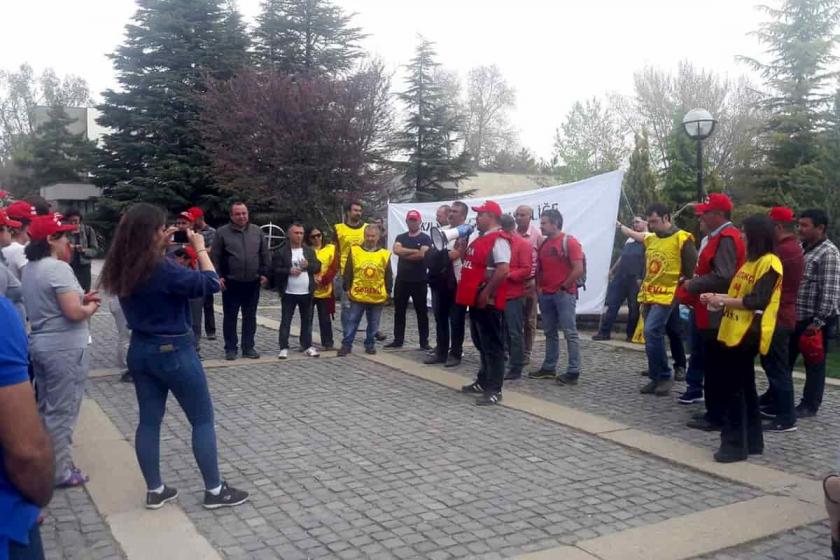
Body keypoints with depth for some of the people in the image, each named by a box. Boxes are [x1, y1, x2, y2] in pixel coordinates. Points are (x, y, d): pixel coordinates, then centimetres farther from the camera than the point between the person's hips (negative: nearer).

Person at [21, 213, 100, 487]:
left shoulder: (29, 268, 10)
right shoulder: (58, 268, -19)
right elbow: (74, 312, -25)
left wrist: (81, 299, 9)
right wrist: (91, 307, -5)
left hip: (40, 344, 9)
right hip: (64, 348, -9)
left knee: (46, 408, 19)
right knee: (62, 411, 1)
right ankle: (60, 472, 10)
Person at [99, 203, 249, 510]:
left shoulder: (123, 269, -1)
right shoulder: (161, 268, -25)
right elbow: (210, 283, -20)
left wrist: (162, 246, 10)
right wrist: (199, 247, -11)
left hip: (140, 350, 8)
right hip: (173, 351, -8)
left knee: (149, 421, 14)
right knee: (202, 420, 6)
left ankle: (154, 490, 24)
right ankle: (214, 490, 13)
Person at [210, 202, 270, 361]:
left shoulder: (257, 232, 6)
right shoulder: (222, 232, -3)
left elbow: (265, 255, 10)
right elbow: (215, 257, -1)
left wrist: (264, 273, 4)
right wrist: (218, 276, -7)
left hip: (252, 283, 3)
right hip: (231, 283, -2)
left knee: (250, 317, 9)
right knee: (230, 317, 4)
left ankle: (248, 347, 17)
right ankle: (230, 348, 13)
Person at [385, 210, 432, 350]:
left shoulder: (425, 238, -2)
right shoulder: (400, 237, 10)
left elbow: (422, 255, -19)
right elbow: (396, 250, -10)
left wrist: (404, 254, -9)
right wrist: (415, 251, -14)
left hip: (419, 281, -4)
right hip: (401, 280, 4)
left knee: (421, 312, 3)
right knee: (399, 311, 8)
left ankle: (424, 342, 8)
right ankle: (398, 340, 17)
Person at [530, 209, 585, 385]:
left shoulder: (569, 242, -9)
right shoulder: (544, 244, 13)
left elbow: (579, 269, -15)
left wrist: (564, 287, -11)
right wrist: (539, 287, 7)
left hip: (564, 294, -7)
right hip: (546, 295, 7)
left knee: (570, 333, -6)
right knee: (550, 333, 12)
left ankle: (573, 372, -5)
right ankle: (549, 368, 20)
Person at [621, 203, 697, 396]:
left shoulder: (682, 239, -8)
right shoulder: (650, 239, 12)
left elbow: (691, 270, -7)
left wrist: (681, 286, -7)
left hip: (666, 296, -7)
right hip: (649, 296, 7)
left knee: (652, 332, -18)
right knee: (653, 336, 8)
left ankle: (665, 376, -5)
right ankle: (656, 379, 16)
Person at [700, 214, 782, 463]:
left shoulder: (770, 262, -12)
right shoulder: (751, 261, 17)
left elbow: (756, 302, -19)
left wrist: (723, 300, -14)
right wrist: (719, 298, 6)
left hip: (747, 335, -9)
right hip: (733, 332, 9)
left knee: (734, 388, -6)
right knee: (744, 388, 14)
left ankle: (735, 444, 2)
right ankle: (752, 441, 24)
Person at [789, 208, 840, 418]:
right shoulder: (800, 248, 11)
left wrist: (818, 321, -20)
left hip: (815, 320, -8)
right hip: (794, 317, 8)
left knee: (814, 363, 6)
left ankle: (809, 405, 17)